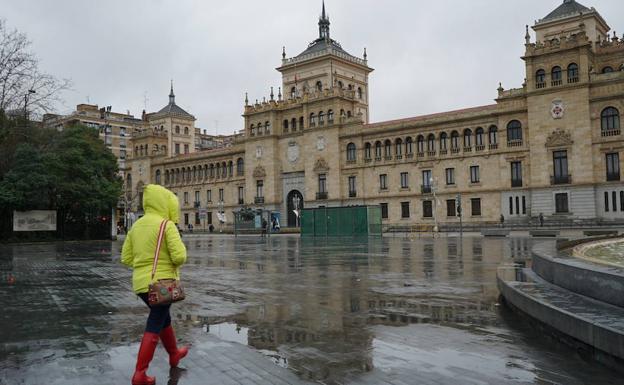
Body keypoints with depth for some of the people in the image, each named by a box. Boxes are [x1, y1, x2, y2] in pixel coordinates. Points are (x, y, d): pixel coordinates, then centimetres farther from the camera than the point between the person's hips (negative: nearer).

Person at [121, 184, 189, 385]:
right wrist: (175, 263, 1)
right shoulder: (167, 225, -12)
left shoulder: (136, 226, 8)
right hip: (162, 283, -7)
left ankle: (174, 354, 43)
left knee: (164, 318, 25)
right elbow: (179, 256, -20)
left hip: (141, 284, 7)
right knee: (154, 327, 0)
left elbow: (126, 259, 9)